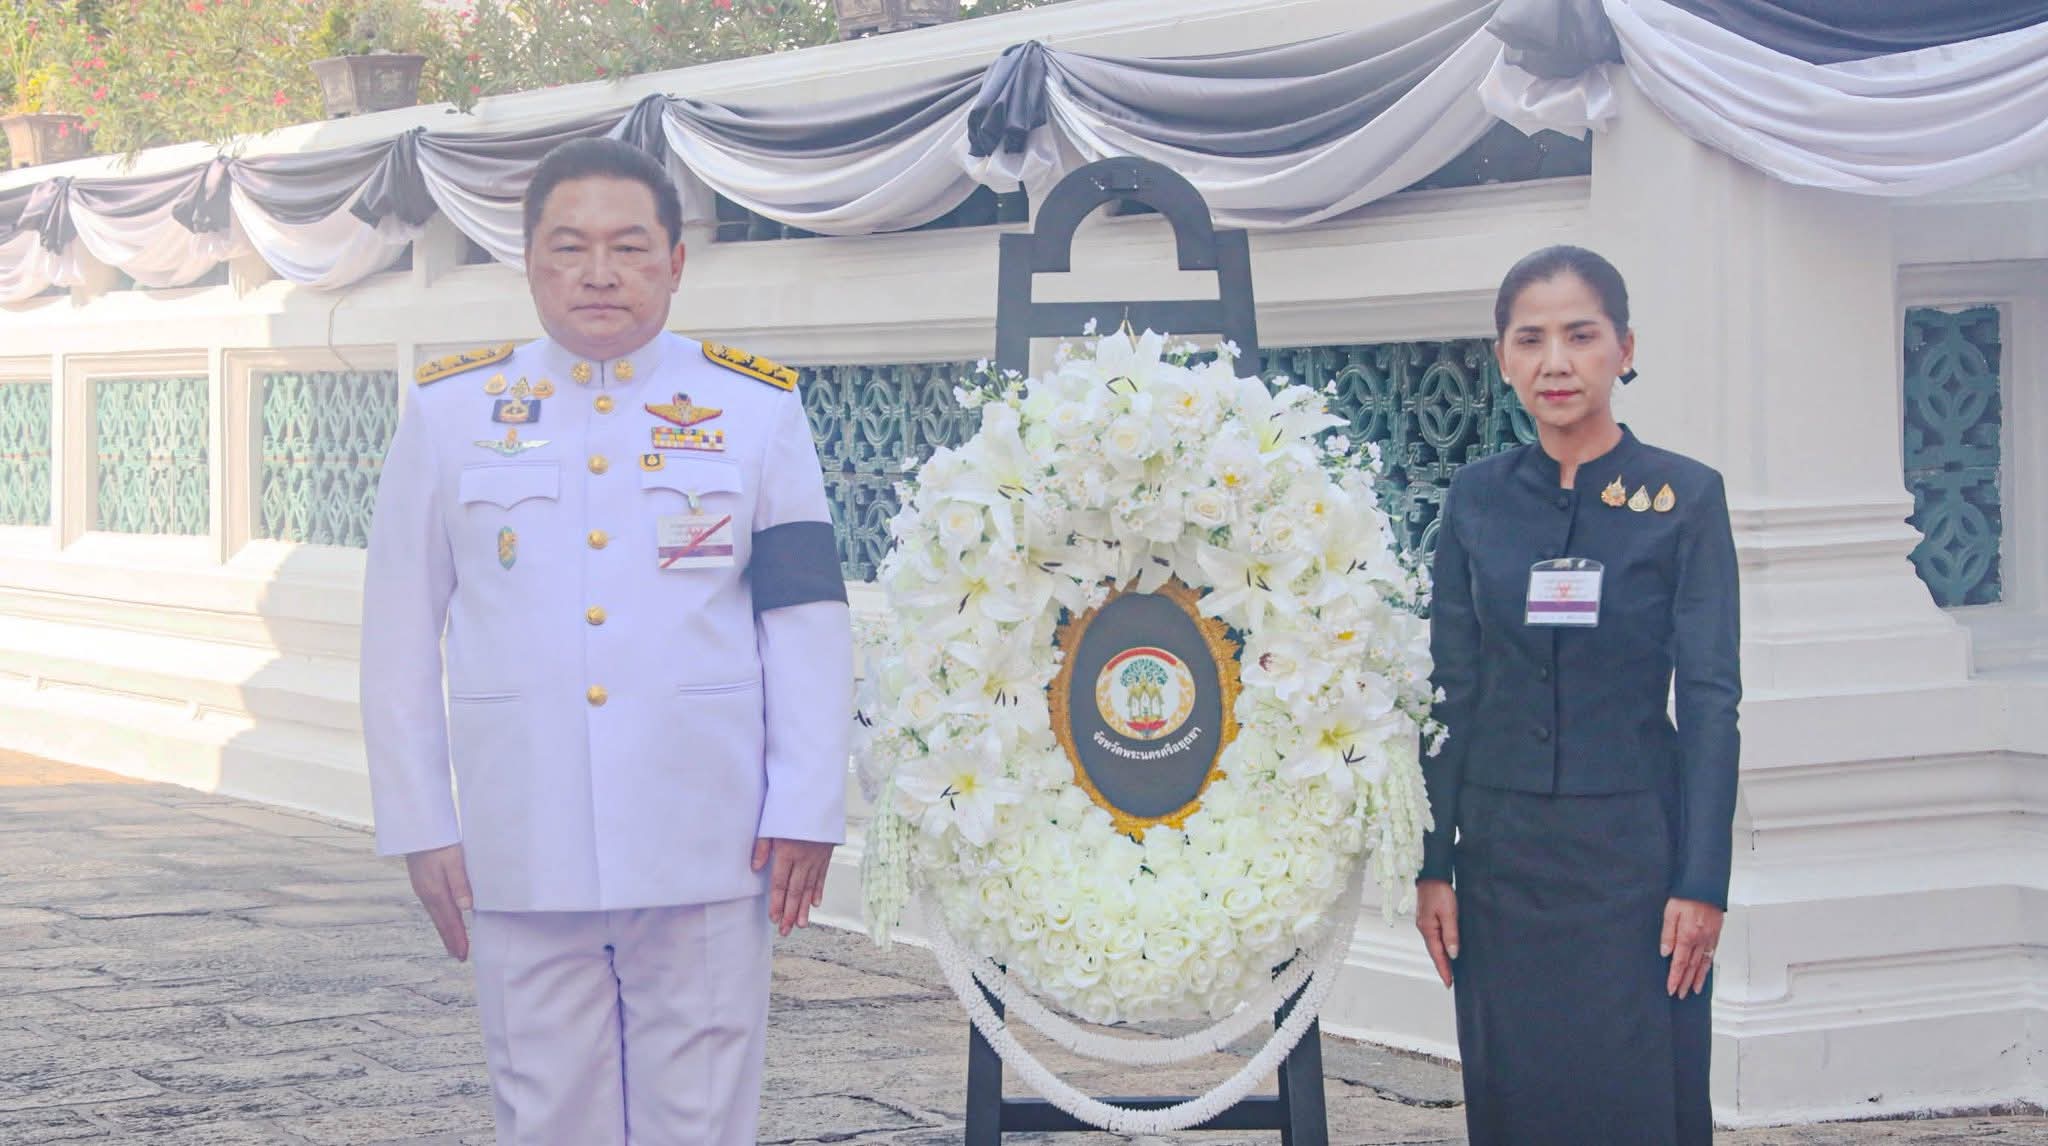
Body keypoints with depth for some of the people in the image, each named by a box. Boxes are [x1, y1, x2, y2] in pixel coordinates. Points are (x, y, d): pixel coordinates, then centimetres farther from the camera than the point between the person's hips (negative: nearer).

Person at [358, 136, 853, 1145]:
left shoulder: (755, 407, 5)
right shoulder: (450, 411, 6)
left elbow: (807, 620, 3)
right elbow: (400, 636, 7)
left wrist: (806, 811, -3)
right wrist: (419, 827, 4)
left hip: (706, 853, -1)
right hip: (522, 856, 1)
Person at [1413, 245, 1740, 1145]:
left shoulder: (1685, 497, -4)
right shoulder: (1476, 499, 5)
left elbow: (1710, 700, -5)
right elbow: (1450, 691, 7)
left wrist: (1702, 883, -10)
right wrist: (1434, 864, 2)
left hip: (1632, 844, -3)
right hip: (1502, 849, 3)